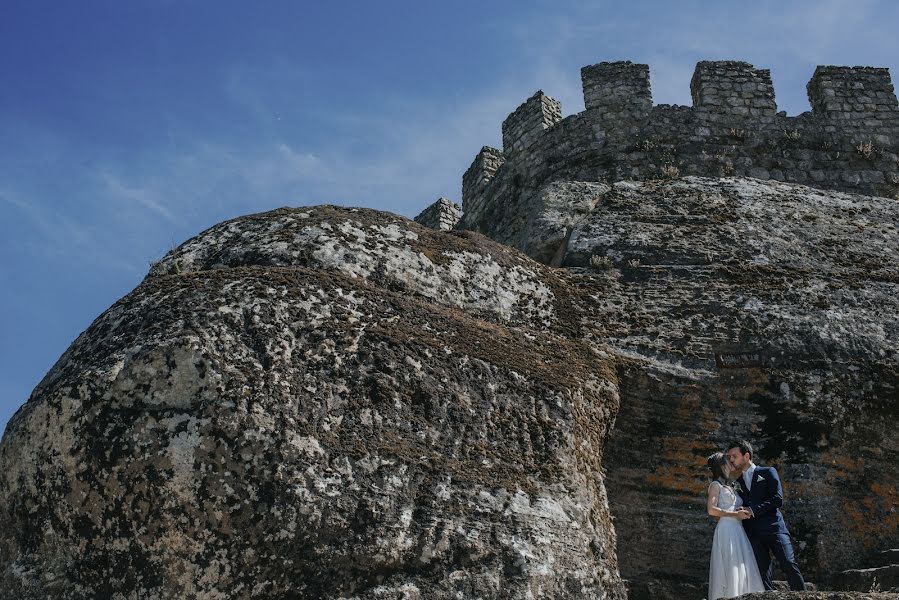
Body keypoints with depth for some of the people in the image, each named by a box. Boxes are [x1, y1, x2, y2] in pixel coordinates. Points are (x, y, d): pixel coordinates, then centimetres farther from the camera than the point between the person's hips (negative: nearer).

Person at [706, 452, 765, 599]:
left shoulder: (729, 487, 24)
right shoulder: (716, 485, 1)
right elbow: (711, 510, -11)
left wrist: (741, 513, 5)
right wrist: (735, 514, -9)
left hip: (738, 531, 8)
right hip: (726, 530, -8)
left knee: (742, 570, -2)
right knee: (730, 569, -13)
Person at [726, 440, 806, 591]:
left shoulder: (768, 472, 9)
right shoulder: (737, 483, 22)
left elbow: (778, 499, -4)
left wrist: (753, 510, -10)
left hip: (773, 527, -4)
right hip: (753, 533, 4)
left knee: (789, 566, -15)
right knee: (763, 574, -5)